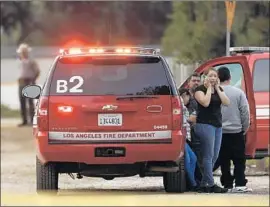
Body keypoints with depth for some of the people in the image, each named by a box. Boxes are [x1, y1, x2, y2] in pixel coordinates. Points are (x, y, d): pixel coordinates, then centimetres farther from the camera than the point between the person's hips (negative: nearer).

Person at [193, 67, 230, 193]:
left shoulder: (219, 89, 16)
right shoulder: (200, 90, -3)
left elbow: (226, 102, 1)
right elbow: (205, 102, -21)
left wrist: (217, 88, -2)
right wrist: (209, 88, -10)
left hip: (218, 125, 7)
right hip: (205, 125, -7)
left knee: (214, 156, 5)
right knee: (208, 156, -9)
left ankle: (203, 185, 10)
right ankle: (210, 185, -9)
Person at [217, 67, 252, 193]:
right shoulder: (238, 92, -6)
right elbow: (245, 112, -4)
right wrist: (245, 128, 8)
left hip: (219, 132, 1)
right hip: (236, 131, -1)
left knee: (224, 160, 7)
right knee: (239, 160, 4)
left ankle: (227, 185, 6)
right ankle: (240, 184, -5)